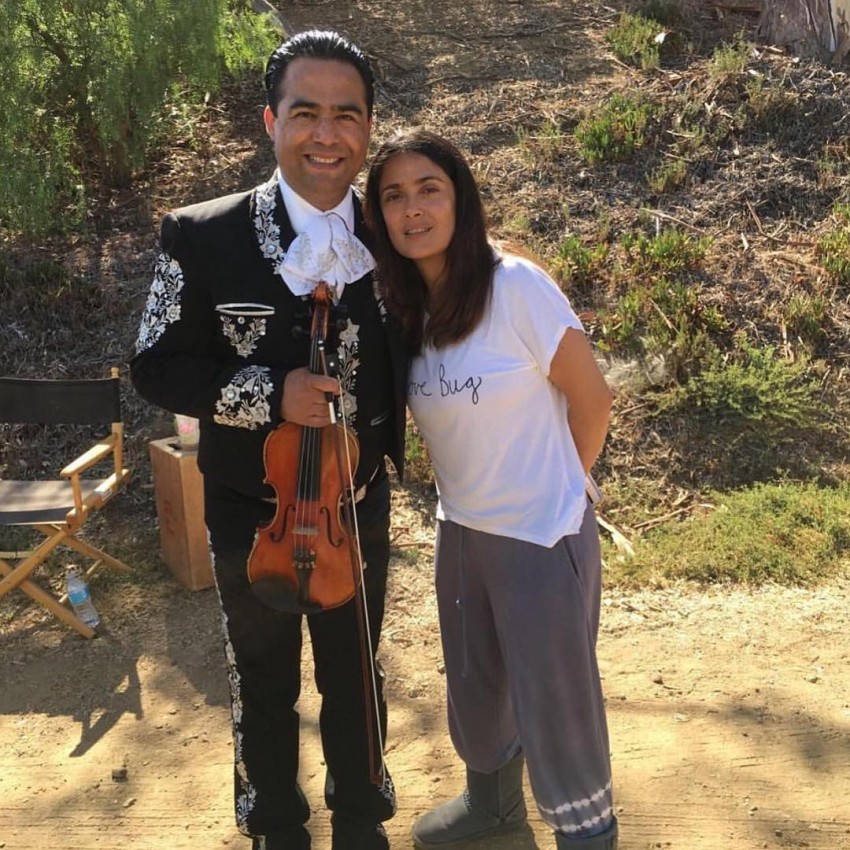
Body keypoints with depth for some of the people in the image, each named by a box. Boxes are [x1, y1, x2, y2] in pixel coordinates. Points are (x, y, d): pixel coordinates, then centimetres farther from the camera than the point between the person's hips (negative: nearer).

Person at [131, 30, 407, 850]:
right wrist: (266, 392, -26)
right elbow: (156, 368, -12)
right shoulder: (202, 237, -16)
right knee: (263, 688, 20)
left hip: (359, 511, 2)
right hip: (252, 518, -2)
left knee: (356, 680, 22)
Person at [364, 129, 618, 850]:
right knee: (474, 689, 24)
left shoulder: (516, 287, -19)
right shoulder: (405, 306, -1)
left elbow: (592, 400, -10)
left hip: (542, 539, -6)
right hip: (460, 532, 7)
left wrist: (552, 489, 2)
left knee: (555, 709, 6)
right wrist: (477, 486, 3)